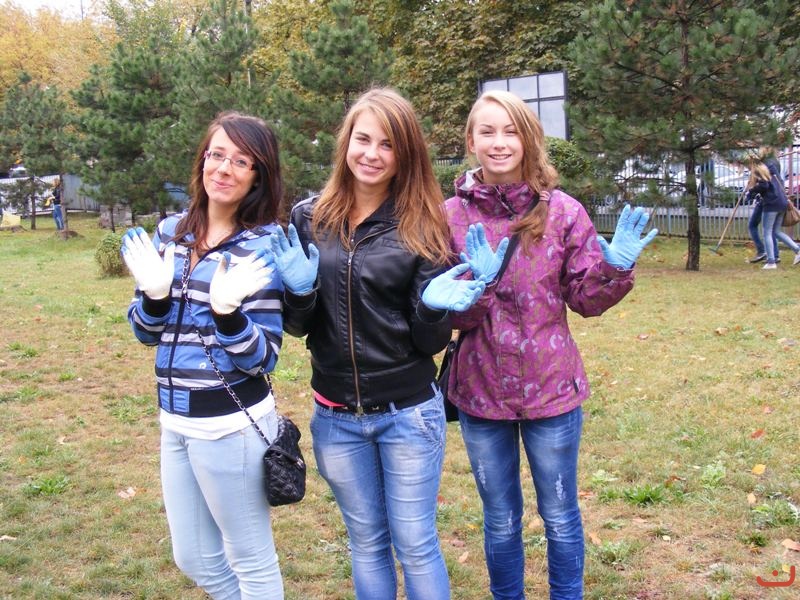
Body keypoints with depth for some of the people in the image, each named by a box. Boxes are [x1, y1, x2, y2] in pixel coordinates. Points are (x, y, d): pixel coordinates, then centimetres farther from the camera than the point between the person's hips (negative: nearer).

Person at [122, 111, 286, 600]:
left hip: (231, 424, -6)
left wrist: (226, 309, -31)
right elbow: (148, 333, 7)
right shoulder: (171, 232, 4)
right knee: (194, 558, 21)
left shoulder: (262, 247, -13)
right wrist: (155, 294, -12)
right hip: (176, 420, 7)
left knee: (251, 561, 12)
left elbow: (262, 359, -15)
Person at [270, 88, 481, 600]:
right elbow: (297, 327, 3)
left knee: (415, 545, 9)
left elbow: (430, 342, -6)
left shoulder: (422, 227, -7)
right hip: (336, 418, 3)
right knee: (366, 542, 18)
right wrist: (300, 290, -17)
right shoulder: (310, 219, -1)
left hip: (409, 414, -2)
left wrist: (435, 308, -26)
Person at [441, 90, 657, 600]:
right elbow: (448, 313, -7)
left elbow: (586, 299, -2)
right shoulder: (453, 216, -6)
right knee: (500, 521, 17)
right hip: (480, 391, 0)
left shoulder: (562, 212, -6)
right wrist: (478, 283, -26)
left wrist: (614, 269, -20)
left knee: (560, 517, 16)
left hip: (551, 389, 0)